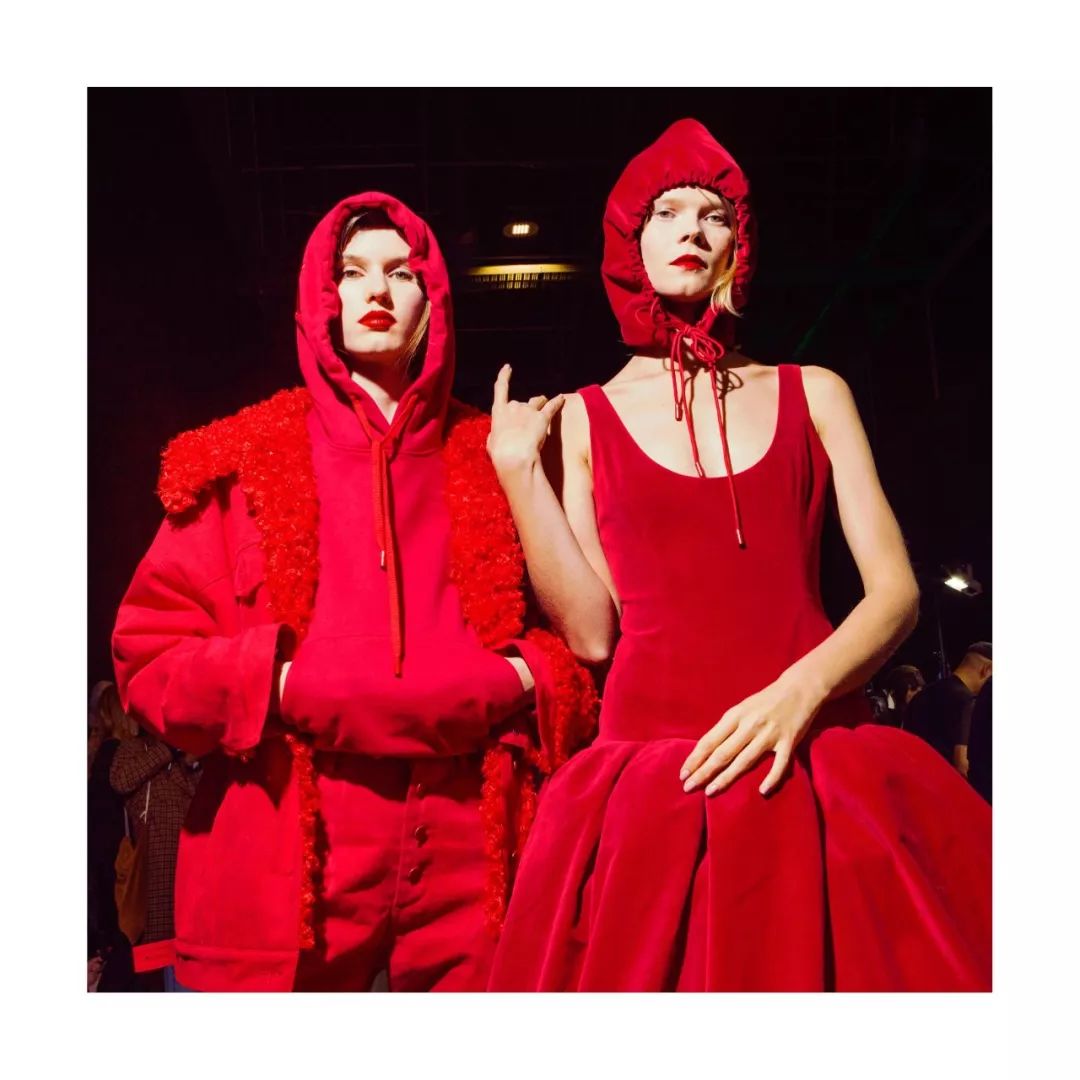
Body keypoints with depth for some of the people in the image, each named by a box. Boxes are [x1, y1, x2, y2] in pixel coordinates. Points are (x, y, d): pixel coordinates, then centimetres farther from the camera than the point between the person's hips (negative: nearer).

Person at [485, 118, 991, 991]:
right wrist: (517, 469, -4)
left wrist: (802, 690, -14)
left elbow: (895, 589, 3)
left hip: (822, 770, 1)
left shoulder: (812, 394, 11)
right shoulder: (581, 420, 8)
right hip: (652, 784, -1)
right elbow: (592, 631, -1)